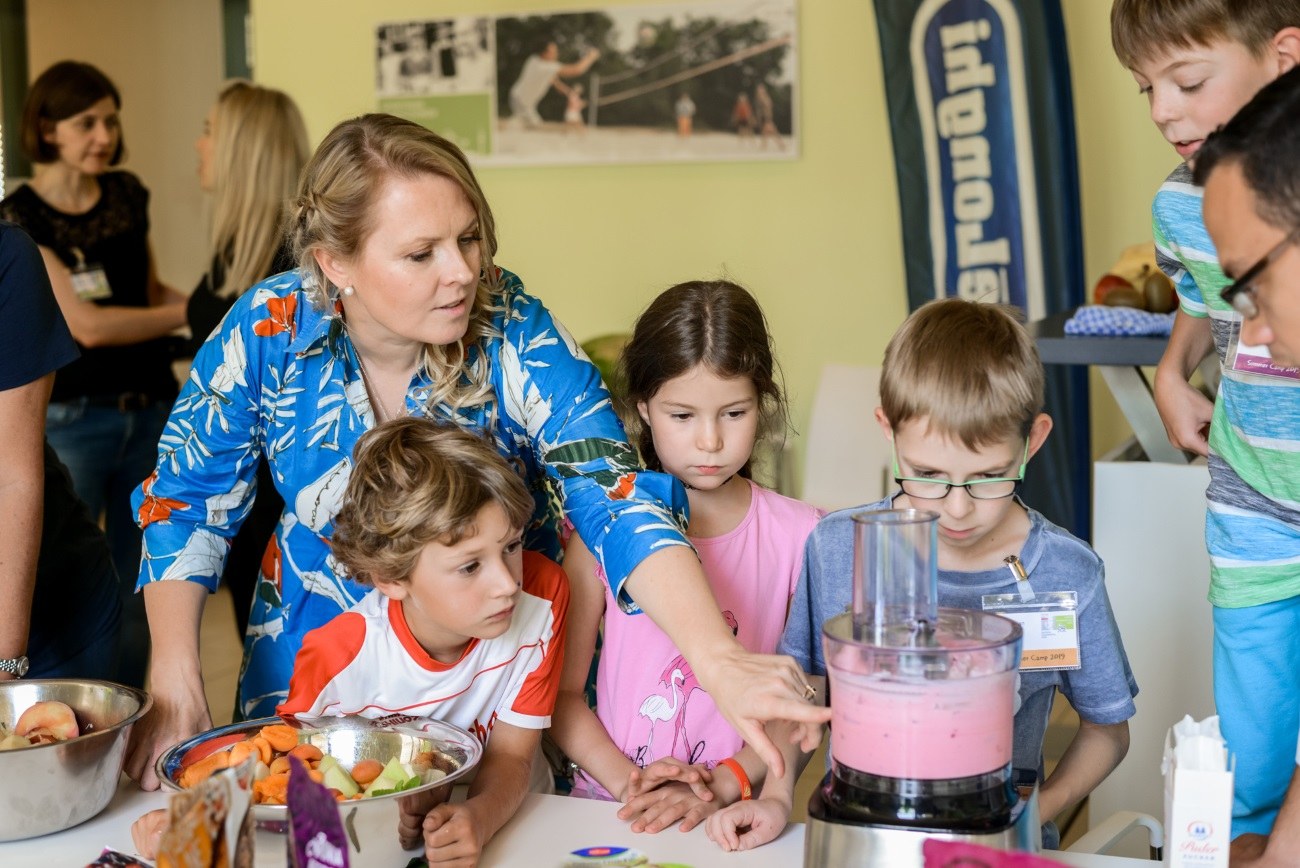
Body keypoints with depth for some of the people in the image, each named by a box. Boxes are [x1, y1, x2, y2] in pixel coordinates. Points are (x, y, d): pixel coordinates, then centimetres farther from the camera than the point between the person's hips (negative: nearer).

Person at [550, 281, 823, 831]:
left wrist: (720, 786, -11)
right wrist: (628, 783, -10)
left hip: (733, 813, 0)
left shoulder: (797, 534, 1)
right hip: (608, 803, 1)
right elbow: (563, 692, 3)